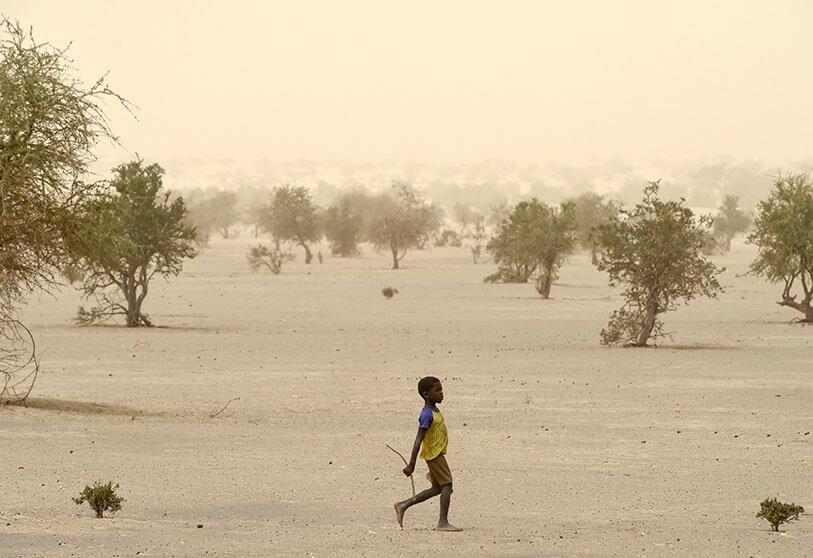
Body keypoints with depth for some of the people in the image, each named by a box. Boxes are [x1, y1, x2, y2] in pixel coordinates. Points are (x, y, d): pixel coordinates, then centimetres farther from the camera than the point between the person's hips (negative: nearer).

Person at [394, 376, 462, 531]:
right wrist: (411, 465, -23)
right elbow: (418, 440, -22)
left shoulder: (434, 412, 12)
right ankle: (443, 522, -7)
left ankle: (403, 505, 19)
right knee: (447, 485, -8)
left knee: (437, 489, 15)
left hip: (437, 454, 10)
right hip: (434, 454, -10)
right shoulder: (427, 415, -19)